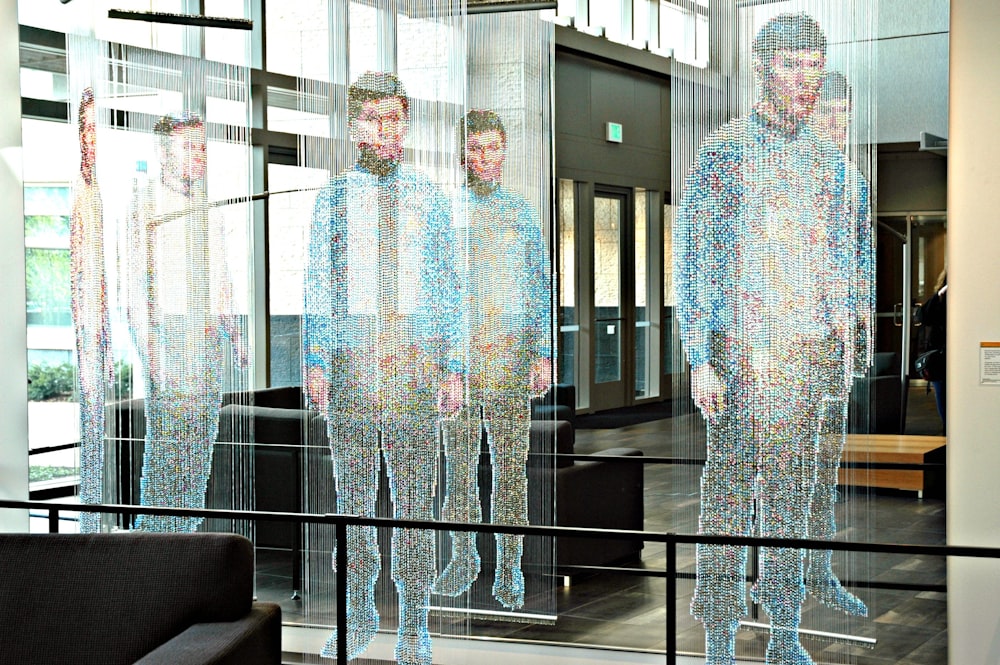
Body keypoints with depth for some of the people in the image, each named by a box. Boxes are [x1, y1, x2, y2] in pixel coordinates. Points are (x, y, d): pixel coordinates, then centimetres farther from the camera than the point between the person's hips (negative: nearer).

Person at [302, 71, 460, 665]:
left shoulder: (430, 198, 9)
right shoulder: (334, 198, 9)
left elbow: (447, 288, 9)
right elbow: (318, 287, 7)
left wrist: (453, 367, 2)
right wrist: (316, 362, -2)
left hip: (416, 356, -1)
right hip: (351, 357, 1)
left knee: (415, 494, 0)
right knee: (353, 495, 5)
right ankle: (359, 614, 18)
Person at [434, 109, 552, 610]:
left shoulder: (522, 214, 10)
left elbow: (541, 289, 10)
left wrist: (542, 353, 1)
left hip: (511, 359, 0)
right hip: (457, 356, 0)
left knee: (511, 465, -1)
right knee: (459, 464, 5)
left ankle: (509, 569, 6)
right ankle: (463, 558, 18)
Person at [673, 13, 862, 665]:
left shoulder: (826, 158, 14)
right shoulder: (724, 150, -1)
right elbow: (690, 259, -4)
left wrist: (843, 315, 7)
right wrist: (701, 358, -10)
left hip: (810, 351, 5)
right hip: (740, 348, -4)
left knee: (792, 495, 8)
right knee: (729, 493, -3)